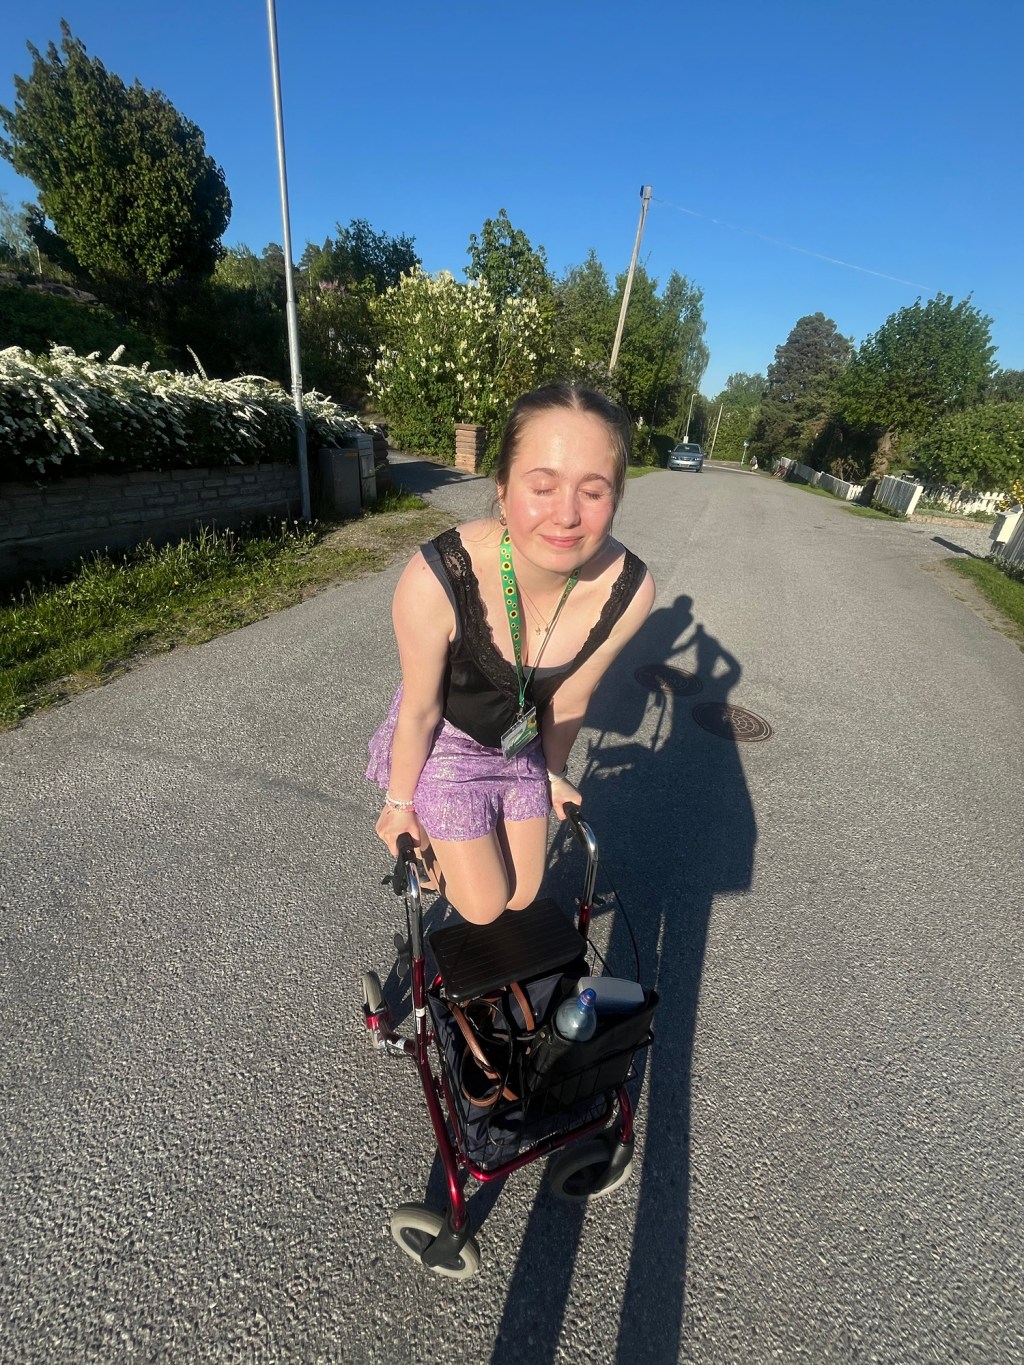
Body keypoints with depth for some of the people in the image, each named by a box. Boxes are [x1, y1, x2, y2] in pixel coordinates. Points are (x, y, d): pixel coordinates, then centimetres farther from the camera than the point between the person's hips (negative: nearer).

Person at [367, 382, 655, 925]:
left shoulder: (628, 590, -27)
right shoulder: (437, 578, -37)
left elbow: (566, 702, -10)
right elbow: (420, 709, -21)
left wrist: (553, 773, 7)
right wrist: (399, 802, -4)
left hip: (522, 744, 4)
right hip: (446, 741, -3)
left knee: (521, 897, 18)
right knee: (484, 907, 6)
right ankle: (428, 850, 36)